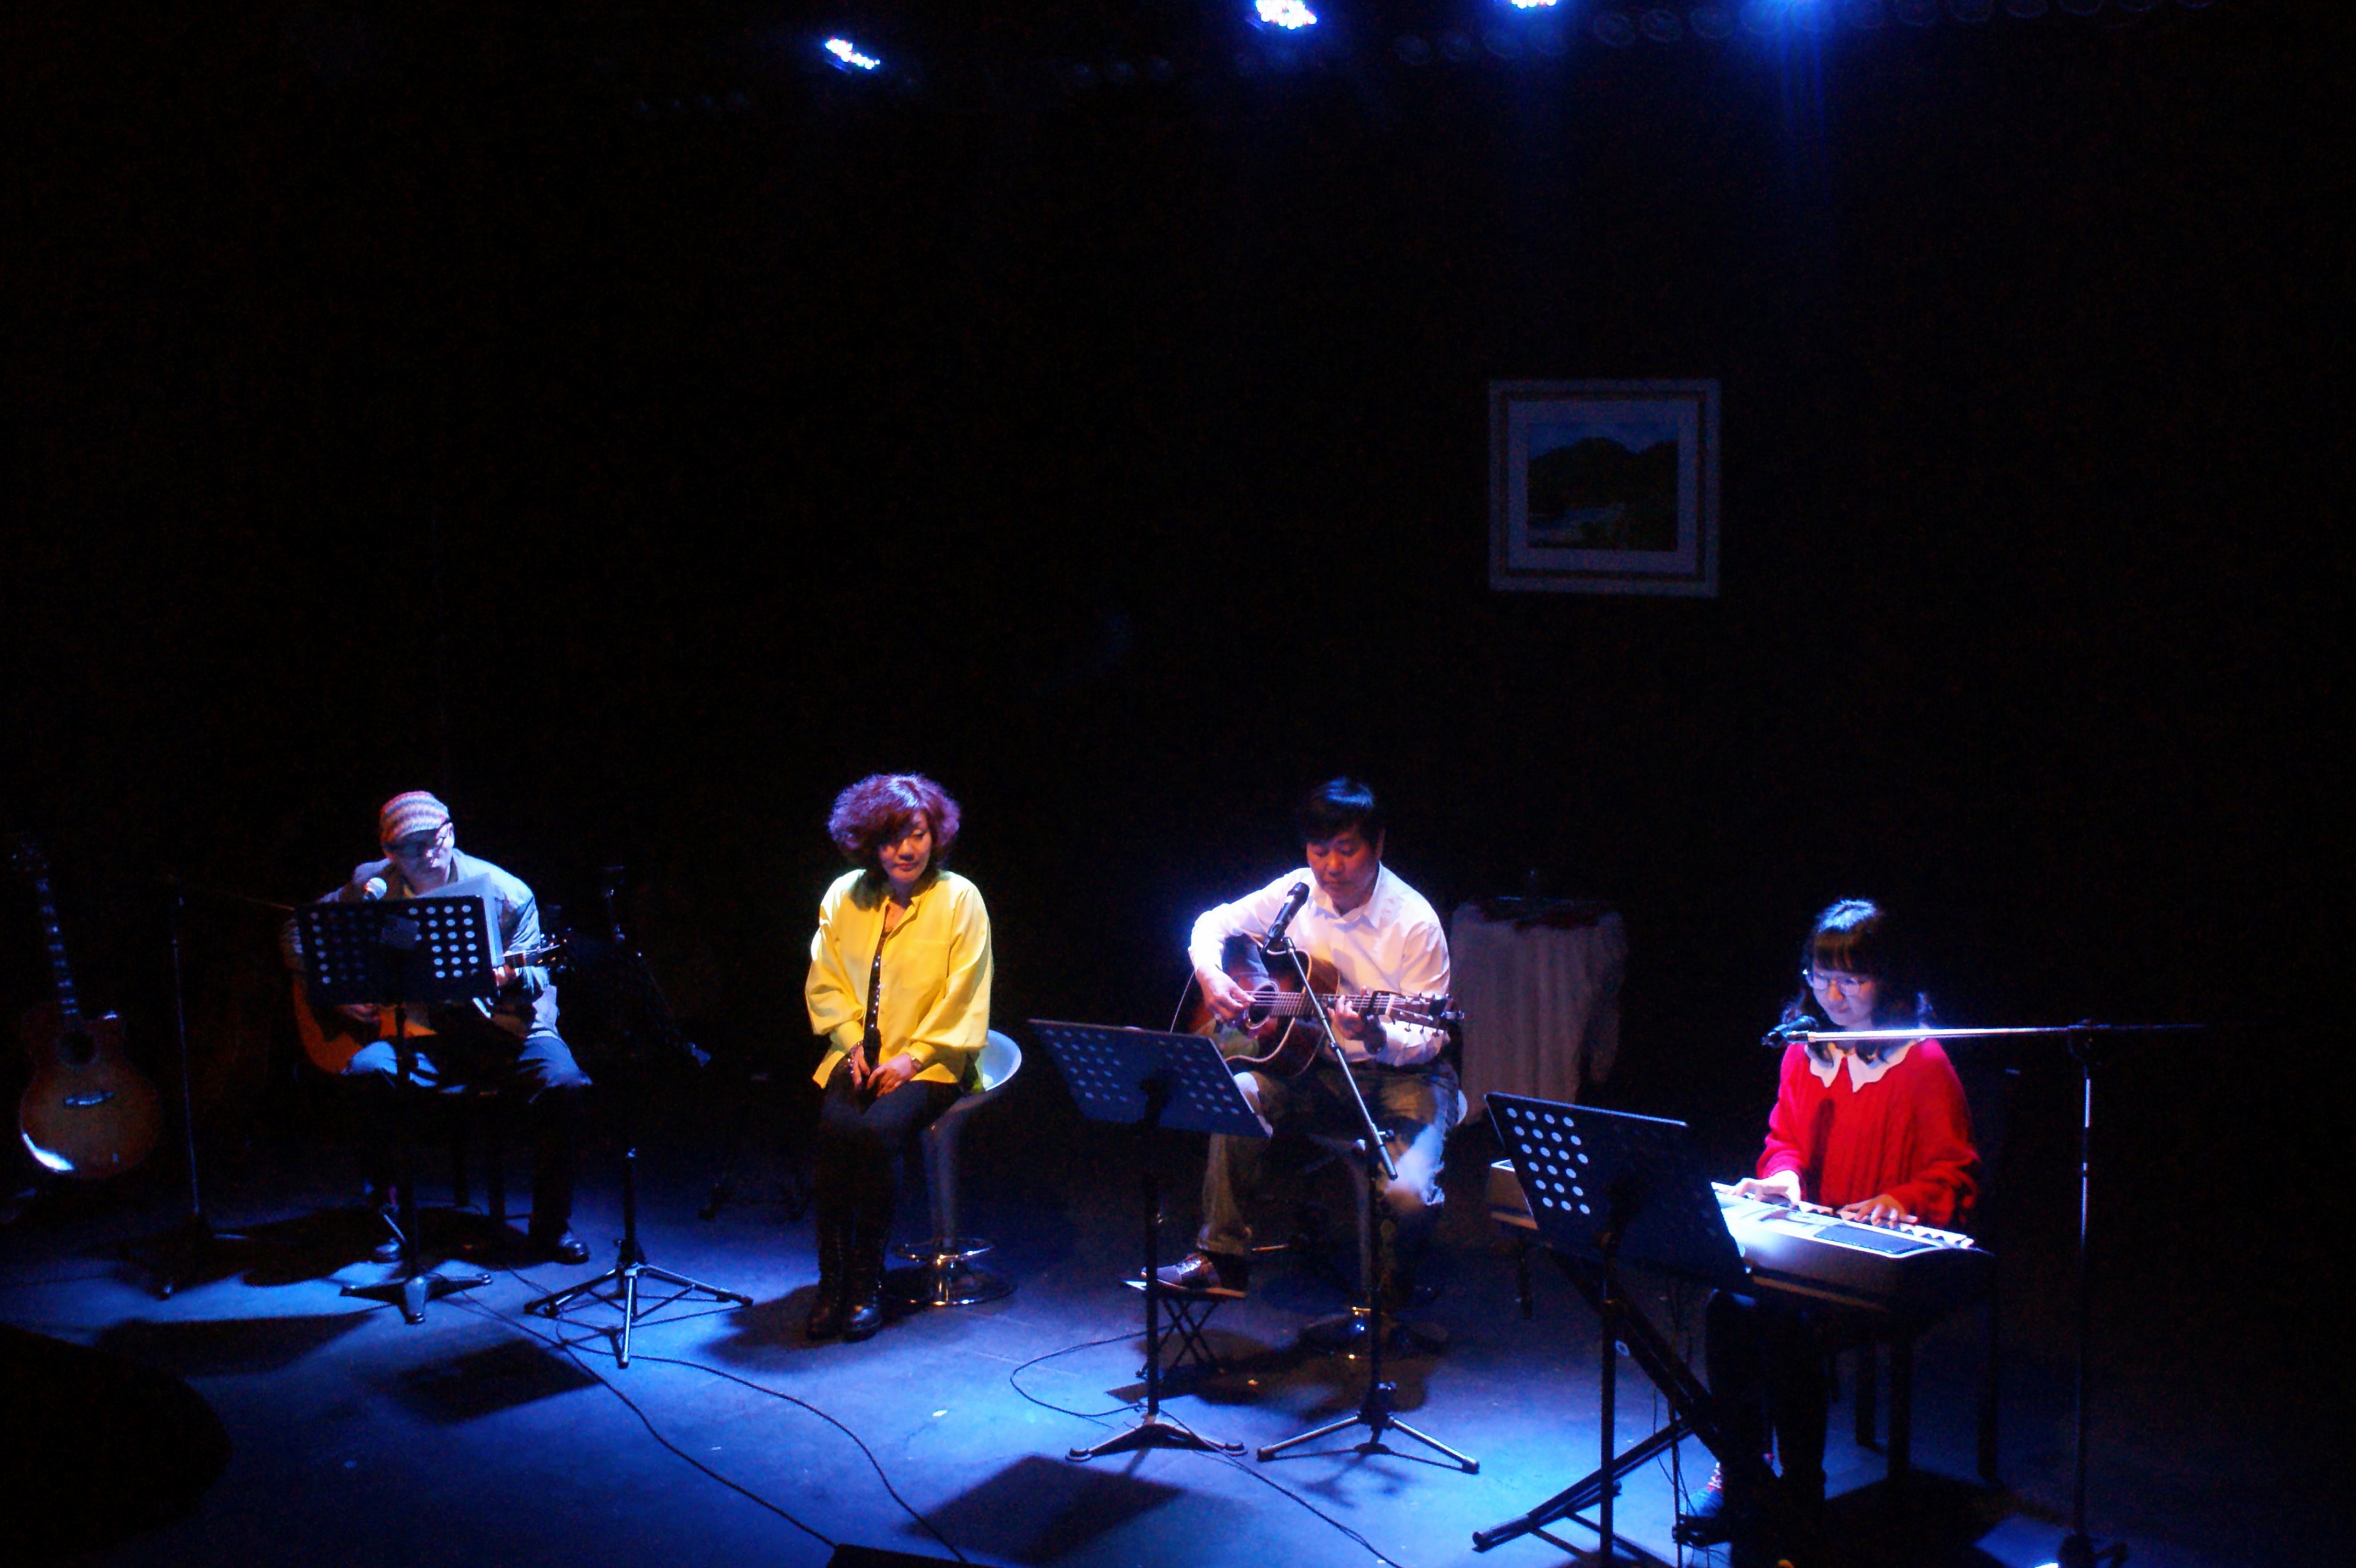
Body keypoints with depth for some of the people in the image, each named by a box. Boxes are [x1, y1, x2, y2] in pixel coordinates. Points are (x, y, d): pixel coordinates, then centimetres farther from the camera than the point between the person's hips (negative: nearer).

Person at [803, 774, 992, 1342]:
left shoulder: (959, 899, -4)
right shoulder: (844, 896, 7)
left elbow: (964, 999, -6)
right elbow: (825, 981, 12)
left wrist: (912, 1057, -13)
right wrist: (853, 1042, -3)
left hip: (929, 1060, -3)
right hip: (860, 1056, 3)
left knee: (877, 1130, -30)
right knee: (835, 1128, -27)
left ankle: (867, 1284, -16)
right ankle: (831, 1283, -16)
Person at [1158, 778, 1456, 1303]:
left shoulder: (1414, 923, -15)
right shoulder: (1297, 892, 0)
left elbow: (1427, 1038, -15)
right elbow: (1215, 922, 13)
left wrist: (1377, 1037, -37)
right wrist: (1210, 975, -8)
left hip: (1402, 1077, -4)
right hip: (1320, 1068, 4)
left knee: (1409, 1194, -29)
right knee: (1238, 1095, -24)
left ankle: (1392, 1293, 7)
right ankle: (1220, 1257, -9)